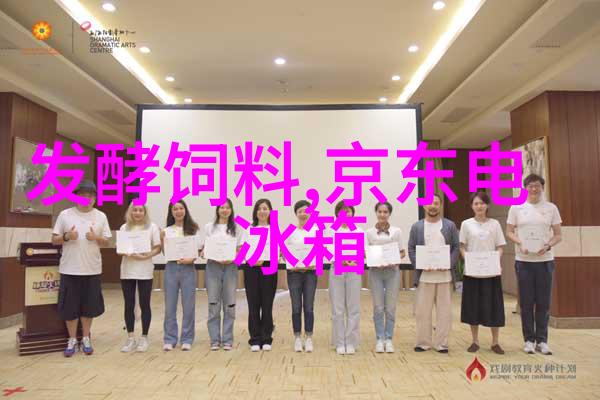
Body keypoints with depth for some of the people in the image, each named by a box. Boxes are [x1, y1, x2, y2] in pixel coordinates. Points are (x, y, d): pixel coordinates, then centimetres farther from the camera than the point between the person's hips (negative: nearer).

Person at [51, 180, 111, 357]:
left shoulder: (101, 216, 5)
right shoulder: (65, 215, 1)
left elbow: (106, 242, 7)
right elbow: (54, 240, 3)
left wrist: (96, 238, -13)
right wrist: (66, 237, -16)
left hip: (92, 269, 1)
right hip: (70, 269, -1)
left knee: (89, 306, 9)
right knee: (70, 306, 5)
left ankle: (86, 339, 24)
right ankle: (72, 340, 21)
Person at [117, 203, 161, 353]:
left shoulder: (152, 227, 0)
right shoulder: (124, 227, 8)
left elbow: (157, 248, -2)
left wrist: (145, 256, -18)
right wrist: (126, 253, -13)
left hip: (145, 271, -2)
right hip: (127, 271, 3)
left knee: (144, 305, 4)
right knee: (129, 305, 7)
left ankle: (144, 337, 15)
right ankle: (130, 338, 17)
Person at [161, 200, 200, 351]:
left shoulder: (193, 229, 3)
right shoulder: (166, 231, 6)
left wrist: (191, 259, -16)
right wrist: (162, 240, -8)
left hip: (188, 269, -1)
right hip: (171, 268, 1)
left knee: (188, 306, 4)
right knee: (170, 306, 6)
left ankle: (187, 339, 15)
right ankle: (169, 340, 17)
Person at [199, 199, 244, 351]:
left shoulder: (237, 228, 7)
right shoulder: (209, 227, 7)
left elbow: (240, 250, 5)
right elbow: (203, 248, 8)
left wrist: (232, 258, -12)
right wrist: (204, 253, -13)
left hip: (230, 267, 0)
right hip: (213, 266, 0)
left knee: (229, 305, 3)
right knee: (214, 304, 2)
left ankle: (227, 340, 14)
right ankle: (215, 340, 13)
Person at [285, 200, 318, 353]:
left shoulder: (316, 230, 3)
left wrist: (312, 264, -11)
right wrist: (293, 265, -10)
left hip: (310, 272, 0)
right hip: (294, 272, 0)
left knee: (309, 307, 3)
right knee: (296, 307, 4)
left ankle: (308, 338, 14)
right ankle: (297, 338, 16)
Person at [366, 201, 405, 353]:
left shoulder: (397, 231, 3)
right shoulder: (369, 232, 2)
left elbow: (402, 252, 5)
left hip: (392, 271, 0)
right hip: (375, 271, 0)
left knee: (390, 307, 4)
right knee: (378, 307, 4)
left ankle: (389, 339, 16)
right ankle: (380, 339, 14)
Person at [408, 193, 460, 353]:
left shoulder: (450, 225, 6)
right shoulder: (416, 226, 6)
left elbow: (456, 247, 4)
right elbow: (411, 249, 4)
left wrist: (448, 264, -11)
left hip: (445, 275, 0)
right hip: (424, 276, 0)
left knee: (444, 311, 6)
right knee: (422, 311, 4)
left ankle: (441, 343, 16)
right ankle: (423, 342, 16)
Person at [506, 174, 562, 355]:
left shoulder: (551, 208, 4)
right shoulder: (516, 208, 2)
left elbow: (558, 234, 5)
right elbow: (509, 232, 4)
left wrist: (548, 245, -14)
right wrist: (520, 243, -14)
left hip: (545, 260, 1)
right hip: (523, 260, -1)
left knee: (543, 302, 5)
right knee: (526, 302, 5)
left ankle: (541, 340, 17)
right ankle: (529, 340, 16)